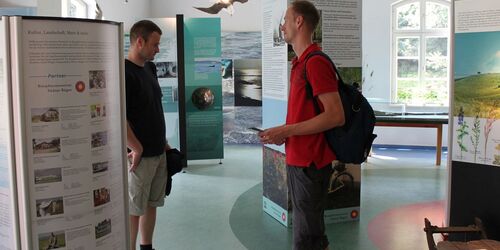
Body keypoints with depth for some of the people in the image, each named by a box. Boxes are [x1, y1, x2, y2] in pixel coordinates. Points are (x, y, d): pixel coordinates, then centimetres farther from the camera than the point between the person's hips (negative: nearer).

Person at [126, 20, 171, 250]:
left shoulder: (149, 68, 11)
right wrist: (136, 149, -17)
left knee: (151, 205, 16)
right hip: (140, 155, -8)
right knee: (133, 210, 2)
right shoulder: (124, 72, -16)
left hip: (158, 153, 8)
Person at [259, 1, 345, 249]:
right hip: (298, 159, 9)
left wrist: (286, 131, -21)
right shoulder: (300, 62, 13)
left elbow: (335, 115, -23)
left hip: (310, 162, -9)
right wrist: (283, 133, 4)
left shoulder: (316, 62, -17)